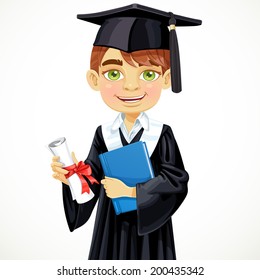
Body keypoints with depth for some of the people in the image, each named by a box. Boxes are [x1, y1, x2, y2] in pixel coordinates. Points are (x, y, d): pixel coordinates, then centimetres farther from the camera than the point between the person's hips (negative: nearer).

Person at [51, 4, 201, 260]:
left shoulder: (162, 134, -11)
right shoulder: (104, 134, -5)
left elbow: (175, 179, -16)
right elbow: (93, 175, -3)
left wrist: (133, 191, -24)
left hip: (150, 219, -2)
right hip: (113, 219, 2)